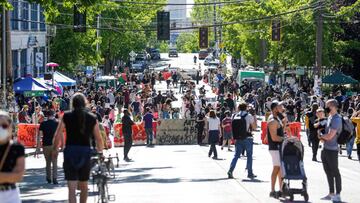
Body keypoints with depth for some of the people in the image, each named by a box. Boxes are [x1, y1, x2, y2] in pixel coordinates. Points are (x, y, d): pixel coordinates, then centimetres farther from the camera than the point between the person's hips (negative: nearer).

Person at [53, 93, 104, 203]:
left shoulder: (66, 116, 0)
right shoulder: (92, 118, 4)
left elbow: (57, 135, -2)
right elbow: (98, 138, 5)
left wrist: (55, 149, 14)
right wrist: (100, 150, 24)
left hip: (70, 152, -2)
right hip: (85, 152, 2)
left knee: (72, 188, -4)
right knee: (84, 186, 19)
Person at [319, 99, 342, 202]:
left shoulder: (337, 119, -18)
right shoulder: (329, 117, 11)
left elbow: (329, 136, -22)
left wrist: (321, 136, -4)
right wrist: (323, 137, 4)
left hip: (332, 149, -9)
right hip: (326, 148, 9)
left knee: (335, 172, -2)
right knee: (328, 171, 14)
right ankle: (331, 193, 23)